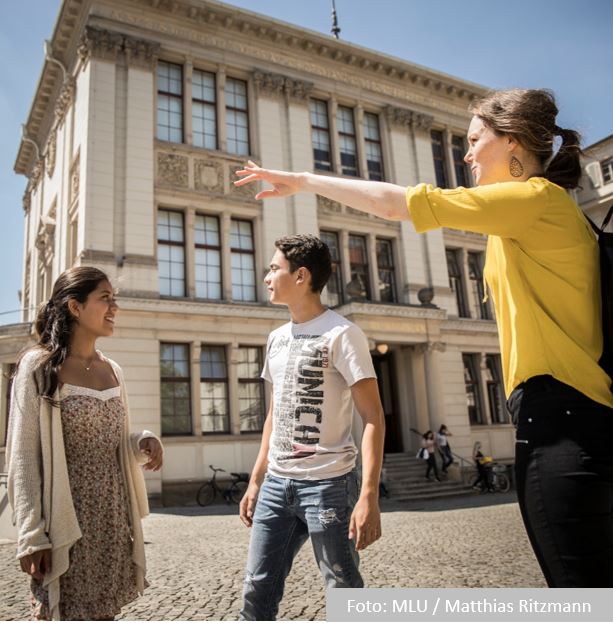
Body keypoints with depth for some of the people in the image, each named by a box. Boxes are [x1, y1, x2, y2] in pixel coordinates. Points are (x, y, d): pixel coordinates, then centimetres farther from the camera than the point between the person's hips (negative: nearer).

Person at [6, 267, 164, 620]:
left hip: (113, 515, 6)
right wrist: (32, 535, -14)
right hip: (66, 517, -6)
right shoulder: (39, 366, -10)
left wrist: (144, 443, -6)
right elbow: (24, 456, -11)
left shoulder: (112, 370, 8)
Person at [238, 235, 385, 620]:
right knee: (258, 592, 11)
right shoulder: (277, 339, 14)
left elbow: (373, 418, -14)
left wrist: (369, 496, -22)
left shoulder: (341, 334, -9)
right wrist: (256, 482, 17)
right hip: (276, 483, 7)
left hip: (328, 483, -6)